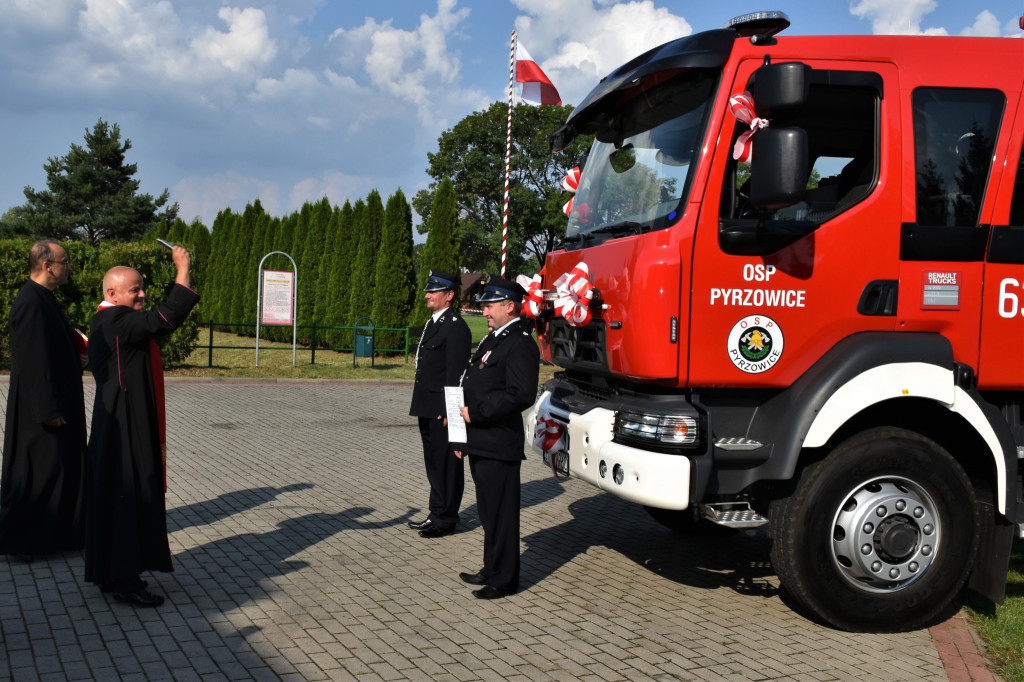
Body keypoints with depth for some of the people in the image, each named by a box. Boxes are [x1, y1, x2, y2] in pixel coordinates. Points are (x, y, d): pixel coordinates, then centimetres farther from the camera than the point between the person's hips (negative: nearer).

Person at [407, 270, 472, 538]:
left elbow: (455, 372, -19)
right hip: (428, 409, 10)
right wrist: (421, 405, 19)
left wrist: (449, 410, -21)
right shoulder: (433, 323, 17)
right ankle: (437, 514, 27)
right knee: (434, 463, 17)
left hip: (442, 410, -10)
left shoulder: (456, 327, -15)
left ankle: (445, 519, 8)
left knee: (446, 464, -1)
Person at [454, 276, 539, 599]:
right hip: (480, 444, 10)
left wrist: (475, 413, -19)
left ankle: (504, 579, 10)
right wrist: (464, 438, 18)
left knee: (501, 515, -1)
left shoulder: (520, 345, -15)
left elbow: (520, 395, -25)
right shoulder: (493, 339, 18)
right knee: (489, 512, 19)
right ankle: (492, 570, 30)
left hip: (499, 446, -10)